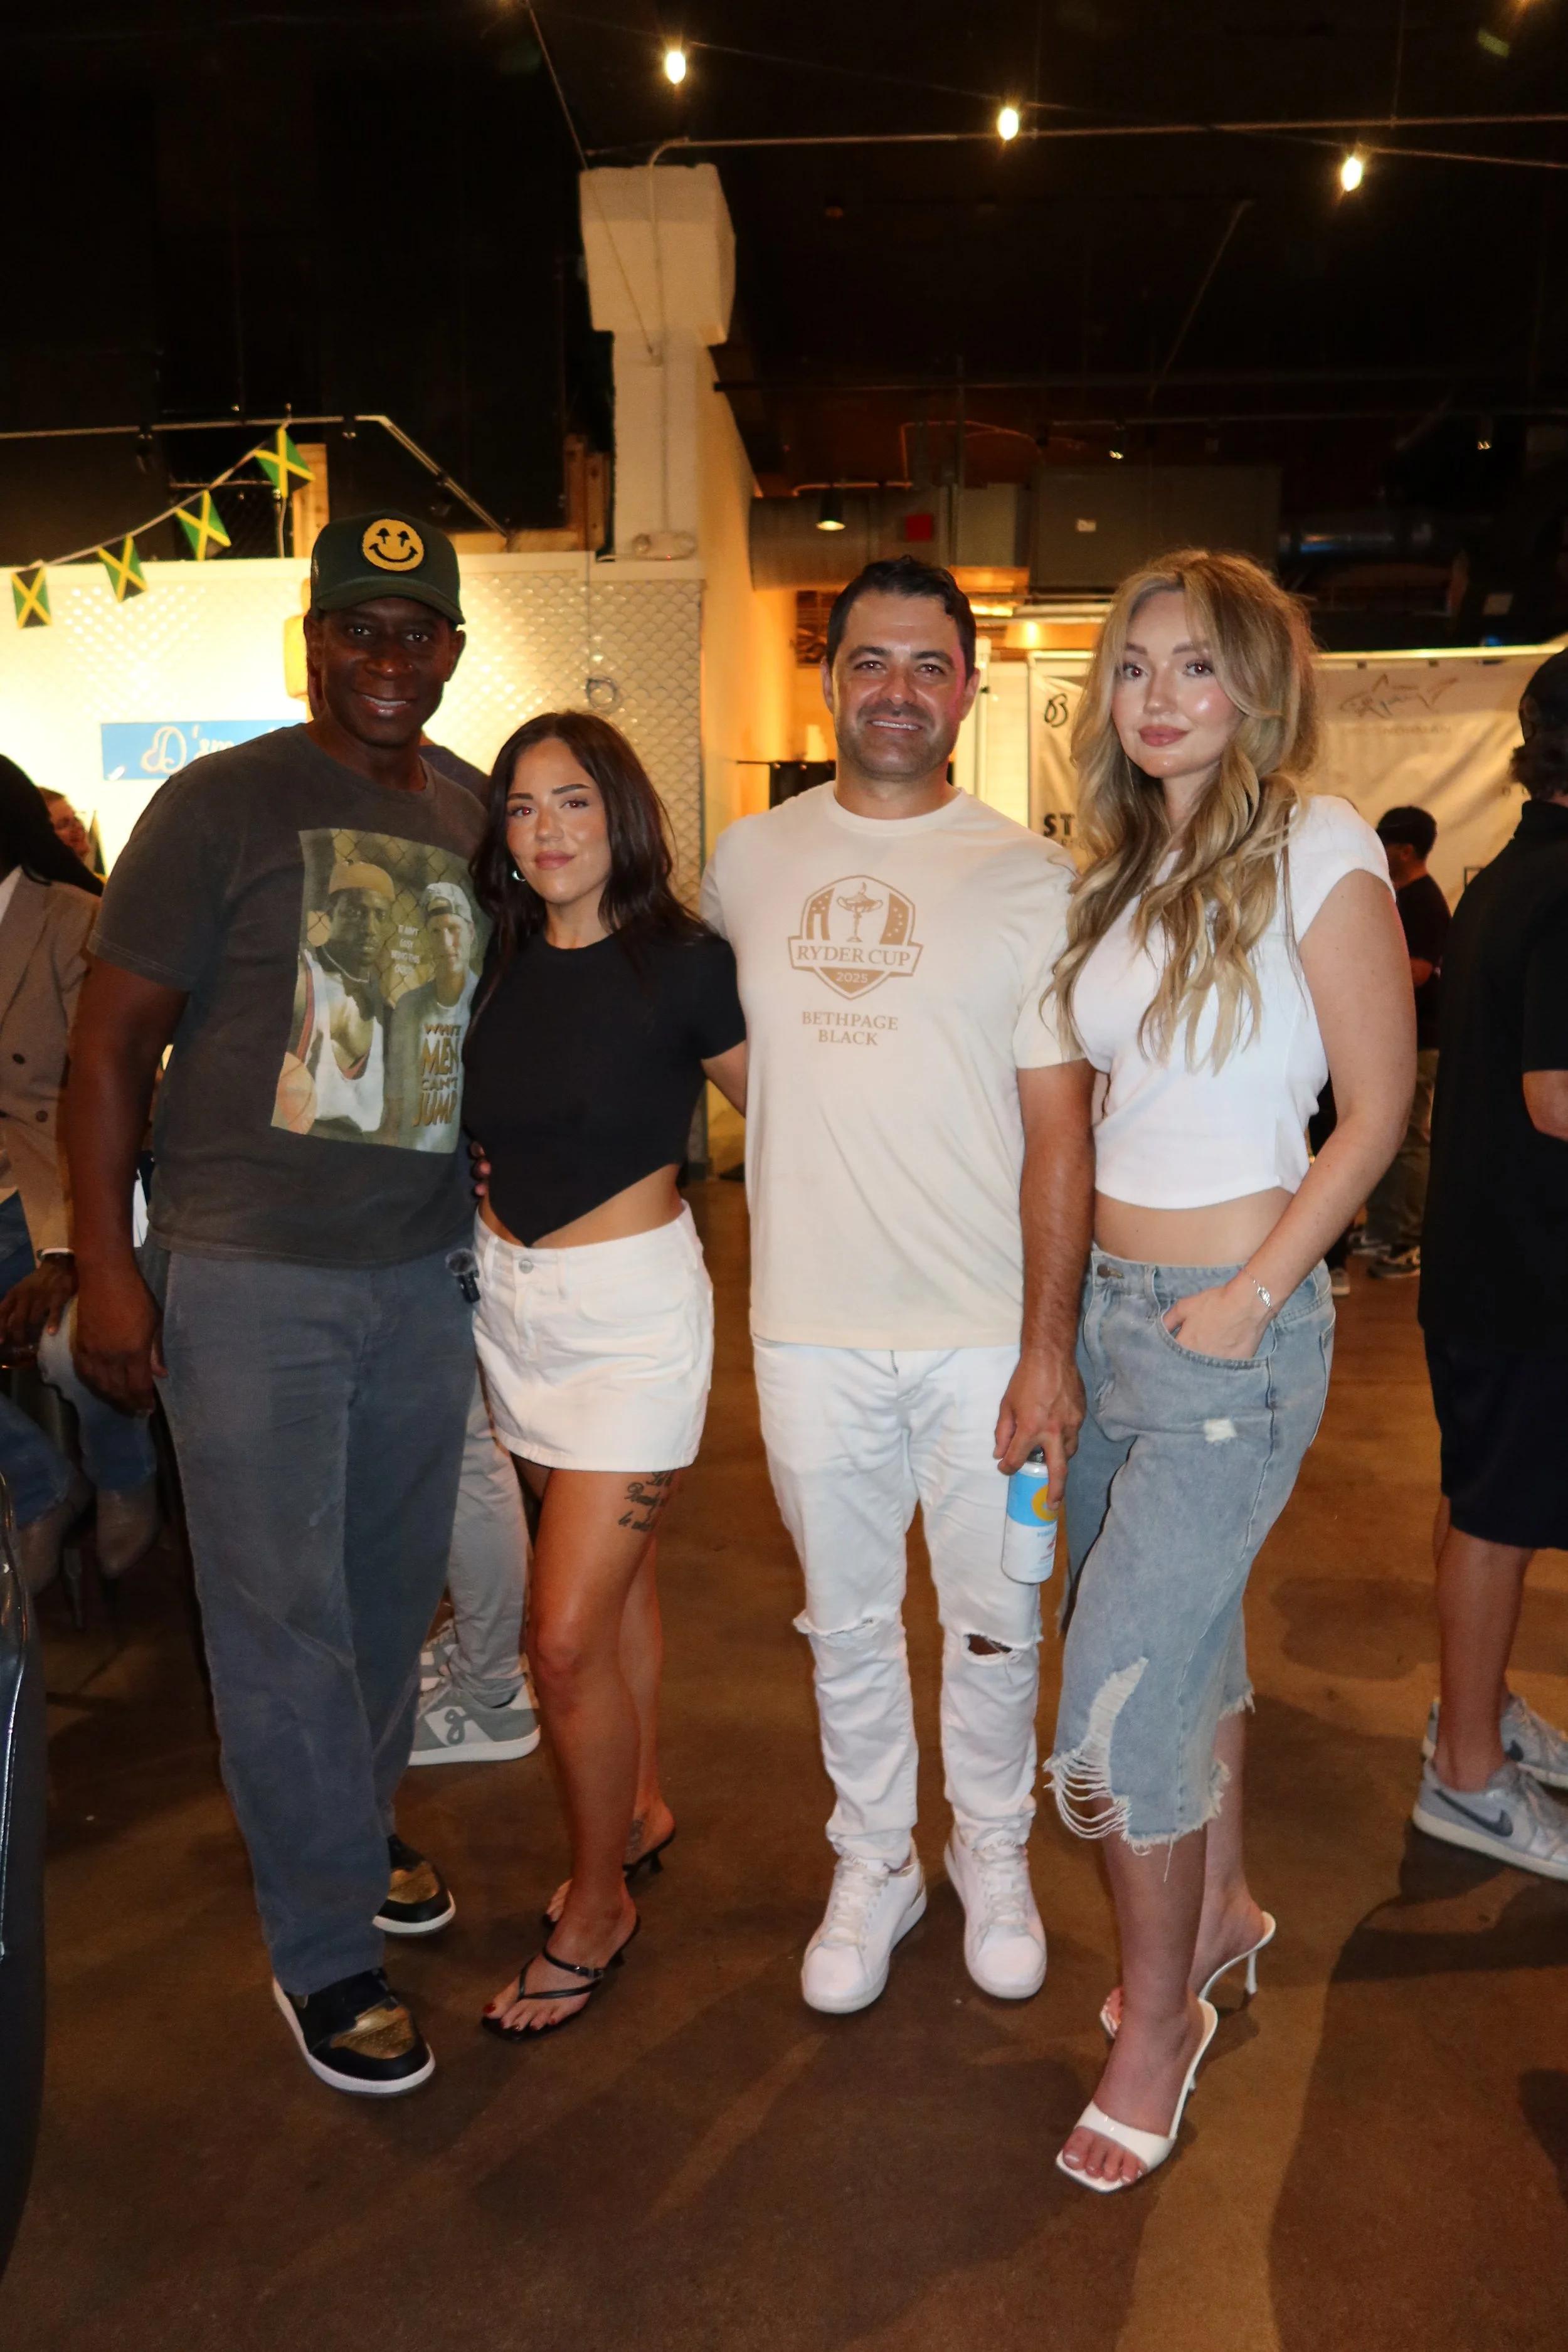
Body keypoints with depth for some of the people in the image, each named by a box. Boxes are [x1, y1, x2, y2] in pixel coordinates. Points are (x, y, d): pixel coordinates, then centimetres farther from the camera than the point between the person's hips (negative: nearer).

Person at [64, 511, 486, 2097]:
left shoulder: (471, 825, 10)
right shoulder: (221, 805, -6)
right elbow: (112, 1038, -7)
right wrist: (104, 1263, -11)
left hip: (421, 1270, 5)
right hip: (249, 1279, -5)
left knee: (393, 1585, 16)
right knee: (283, 1611, 2)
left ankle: (353, 1833, 39)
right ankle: (323, 1951, 18)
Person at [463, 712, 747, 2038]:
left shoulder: (683, 964, -12)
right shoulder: (498, 965, 3)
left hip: (633, 1306, -5)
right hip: (510, 1296, 6)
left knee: (567, 1634, -5)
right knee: (613, 1569, 20)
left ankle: (597, 1907, 17)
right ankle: (641, 1810, 41)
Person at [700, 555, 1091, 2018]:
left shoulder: (1030, 879, -5)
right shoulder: (748, 860, 4)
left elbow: (1058, 1131, -7)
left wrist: (1050, 1347, -11)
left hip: (986, 1331, -2)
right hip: (809, 1330, 2)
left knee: (990, 1624, 13)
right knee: (847, 1623, 16)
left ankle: (994, 1858, 39)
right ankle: (873, 1868, 38)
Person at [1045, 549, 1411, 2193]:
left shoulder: (1315, 850, -10)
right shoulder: (1129, 872, 11)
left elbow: (1378, 1107, -10)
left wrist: (1253, 1294, -15)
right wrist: (1069, 1308, 8)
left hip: (1229, 1321, -7)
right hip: (1109, 1301, 7)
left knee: (1121, 1688, -4)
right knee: (1187, 1625, 20)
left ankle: (1159, 2013, 19)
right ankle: (1222, 1906, 42)